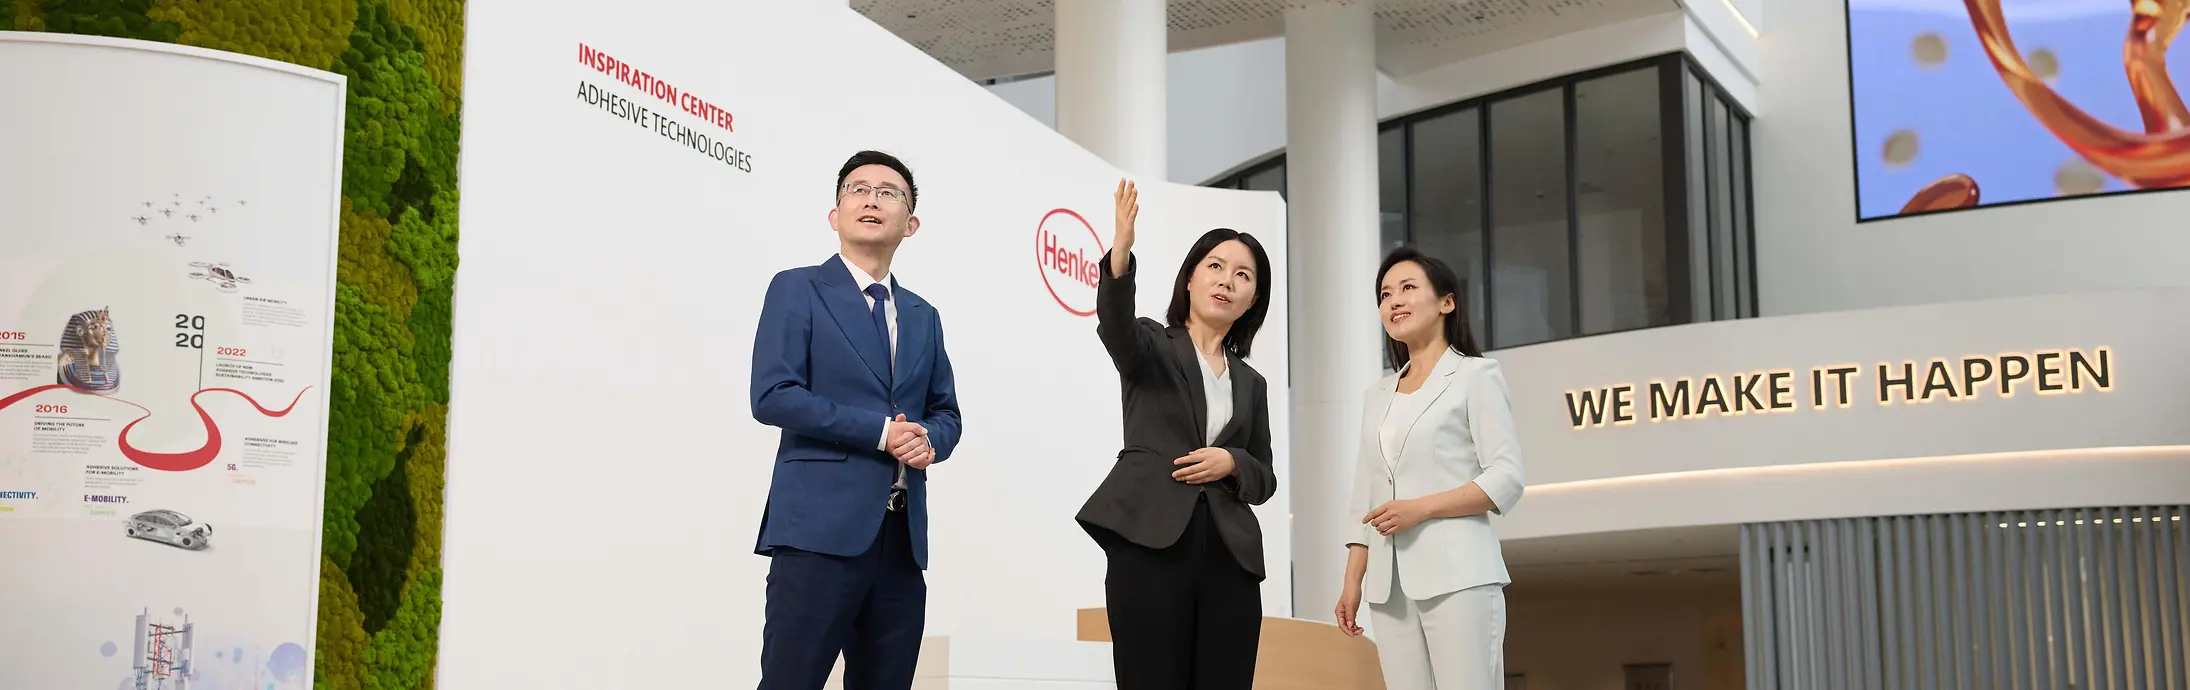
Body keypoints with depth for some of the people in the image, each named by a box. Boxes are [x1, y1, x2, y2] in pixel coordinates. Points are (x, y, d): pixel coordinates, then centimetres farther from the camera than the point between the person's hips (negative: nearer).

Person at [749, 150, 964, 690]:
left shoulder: (923, 316, 20)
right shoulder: (798, 289, 2)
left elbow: (946, 413, 21)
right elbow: (772, 397, -9)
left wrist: (929, 440, -4)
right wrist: (879, 431, -12)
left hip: (902, 538, 6)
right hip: (821, 528, -6)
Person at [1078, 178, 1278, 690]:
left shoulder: (1251, 383, 20)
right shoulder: (1151, 348, 8)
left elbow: (1264, 481, 18)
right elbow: (1115, 326, -16)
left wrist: (1231, 463, -5)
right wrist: (1121, 254, -36)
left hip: (1229, 557, 4)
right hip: (1151, 544, -4)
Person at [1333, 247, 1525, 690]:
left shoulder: (1474, 375, 4)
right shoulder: (1378, 396, 20)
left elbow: (1507, 479, -6)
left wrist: (1419, 509, -14)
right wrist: (1352, 582, 10)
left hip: (1456, 573, -5)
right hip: (1389, 583, 5)